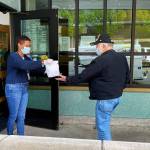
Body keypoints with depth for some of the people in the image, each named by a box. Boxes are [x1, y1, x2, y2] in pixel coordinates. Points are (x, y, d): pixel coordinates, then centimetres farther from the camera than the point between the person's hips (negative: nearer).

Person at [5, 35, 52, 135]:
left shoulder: (27, 58, 11)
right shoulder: (13, 56, -13)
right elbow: (24, 66, -30)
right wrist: (42, 63, -32)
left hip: (24, 88, 7)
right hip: (13, 88, -6)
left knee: (22, 116, 10)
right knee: (13, 116, 2)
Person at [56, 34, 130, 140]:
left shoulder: (101, 60, -21)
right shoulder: (122, 57, 5)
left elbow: (83, 76, -17)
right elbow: (127, 78, 15)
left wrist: (67, 79, -5)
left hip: (105, 99, -9)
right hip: (117, 96, 9)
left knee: (103, 127, 3)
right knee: (103, 123, 25)